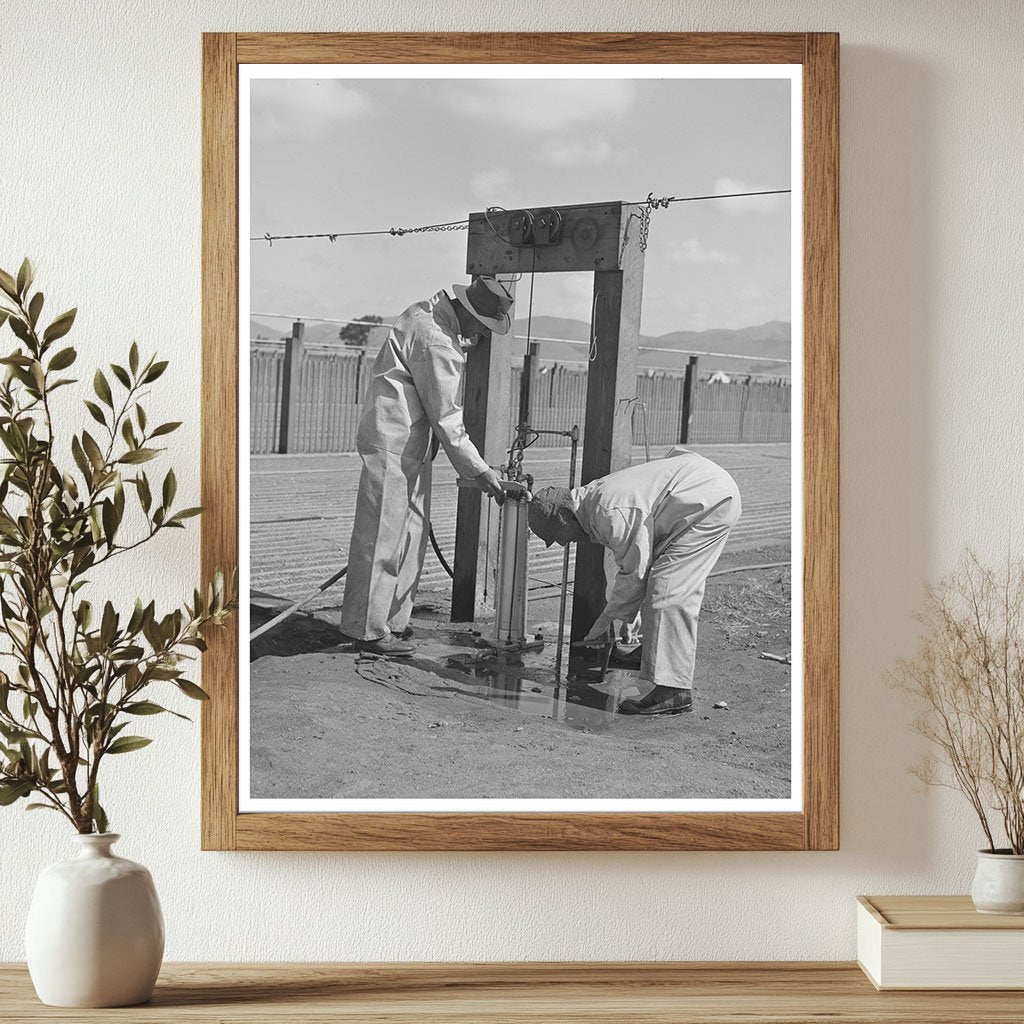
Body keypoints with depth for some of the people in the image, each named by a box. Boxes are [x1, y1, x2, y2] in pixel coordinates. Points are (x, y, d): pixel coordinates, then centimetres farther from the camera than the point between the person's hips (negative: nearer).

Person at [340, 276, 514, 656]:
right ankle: (368, 629, -2)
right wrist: (479, 470, -13)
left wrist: (465, 344, 10)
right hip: (392, 443, -11)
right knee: (383, 536, -7)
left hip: (410, 445, 11)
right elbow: (446, 418, -18)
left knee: (413, 532, 13)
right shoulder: (436, 343, -21)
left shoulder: (431, 312, 9)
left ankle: (393, 619, 21)